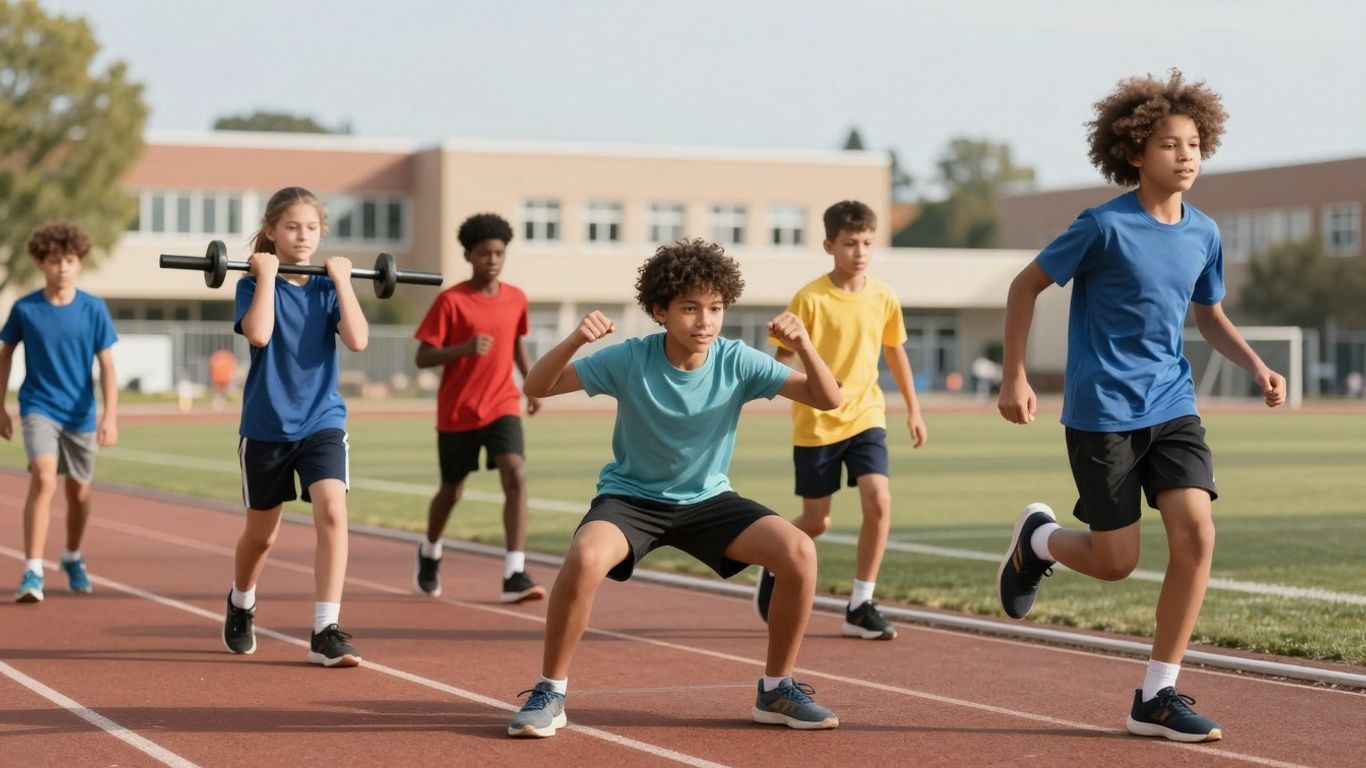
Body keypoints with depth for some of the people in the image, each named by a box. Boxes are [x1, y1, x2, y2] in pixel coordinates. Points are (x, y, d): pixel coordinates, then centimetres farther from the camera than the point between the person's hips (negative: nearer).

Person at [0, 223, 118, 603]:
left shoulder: (94, 309, -6)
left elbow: (107, 365, -4)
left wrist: (110, 416, -12)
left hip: (81, 414, 2)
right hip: (38, 408, -2)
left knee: (79, 492, 13)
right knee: (43, 479, -22)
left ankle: (73, 559, 40)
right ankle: (32, 573, -23)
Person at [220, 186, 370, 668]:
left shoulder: (327, 288, 3)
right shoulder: (254, 284, -4)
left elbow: (357, 339, -14)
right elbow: (258, 334, -25)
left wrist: (343, 281, -12)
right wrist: (267, 276, -19)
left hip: (322, 421, 1)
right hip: (266, 426, -1)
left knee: (332, 512, -20)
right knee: (261, 533, 13)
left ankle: (326, 631, -18)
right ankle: (240, 607, 43)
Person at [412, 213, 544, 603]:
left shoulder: (516, 299, 2)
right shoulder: (451, 301, -11)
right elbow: (423, 357, -14)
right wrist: (465, 348, -29)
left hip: (502, 405, 2)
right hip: (457, 411, -2)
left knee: (516, 477, -20)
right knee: (451, 491, 13)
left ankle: (514, 576, -22)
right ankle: (429, 555, 44)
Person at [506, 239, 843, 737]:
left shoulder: (738, 362, -13)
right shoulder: (629, 360, -18)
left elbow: (828, 399, -15)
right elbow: (536, 388, -18)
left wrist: (803, 345, -34)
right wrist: (574, 340, -37)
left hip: (708, 499, 2)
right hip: (631, 497, -2)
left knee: (799, 551, -21)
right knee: (585, 558, -36)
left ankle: (777, 690, -1)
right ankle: (550, 693, -15)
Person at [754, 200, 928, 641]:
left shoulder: (883, 297, 0)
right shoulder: (810, 298, -12)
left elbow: (895, 351, 15)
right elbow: (783, 357, -8)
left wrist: (913, 410, 17)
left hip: (865, 418, 3)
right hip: (816, 423, -3)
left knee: (879, 503, -16)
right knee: (817, 522, 4)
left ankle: (860, 607, -5)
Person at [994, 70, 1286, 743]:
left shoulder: (1203, 235, 4)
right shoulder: (1106, 226, -12)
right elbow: (1025, 286, -3)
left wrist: (1256, 366, 3)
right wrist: (1015, 377, -6)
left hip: (1172, 406, 5)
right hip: (1103, 411, -5)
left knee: (1196, 535, -11)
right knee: (1115, 561, -1)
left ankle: (1157, 696, 0)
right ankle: (1036, 538, 35)